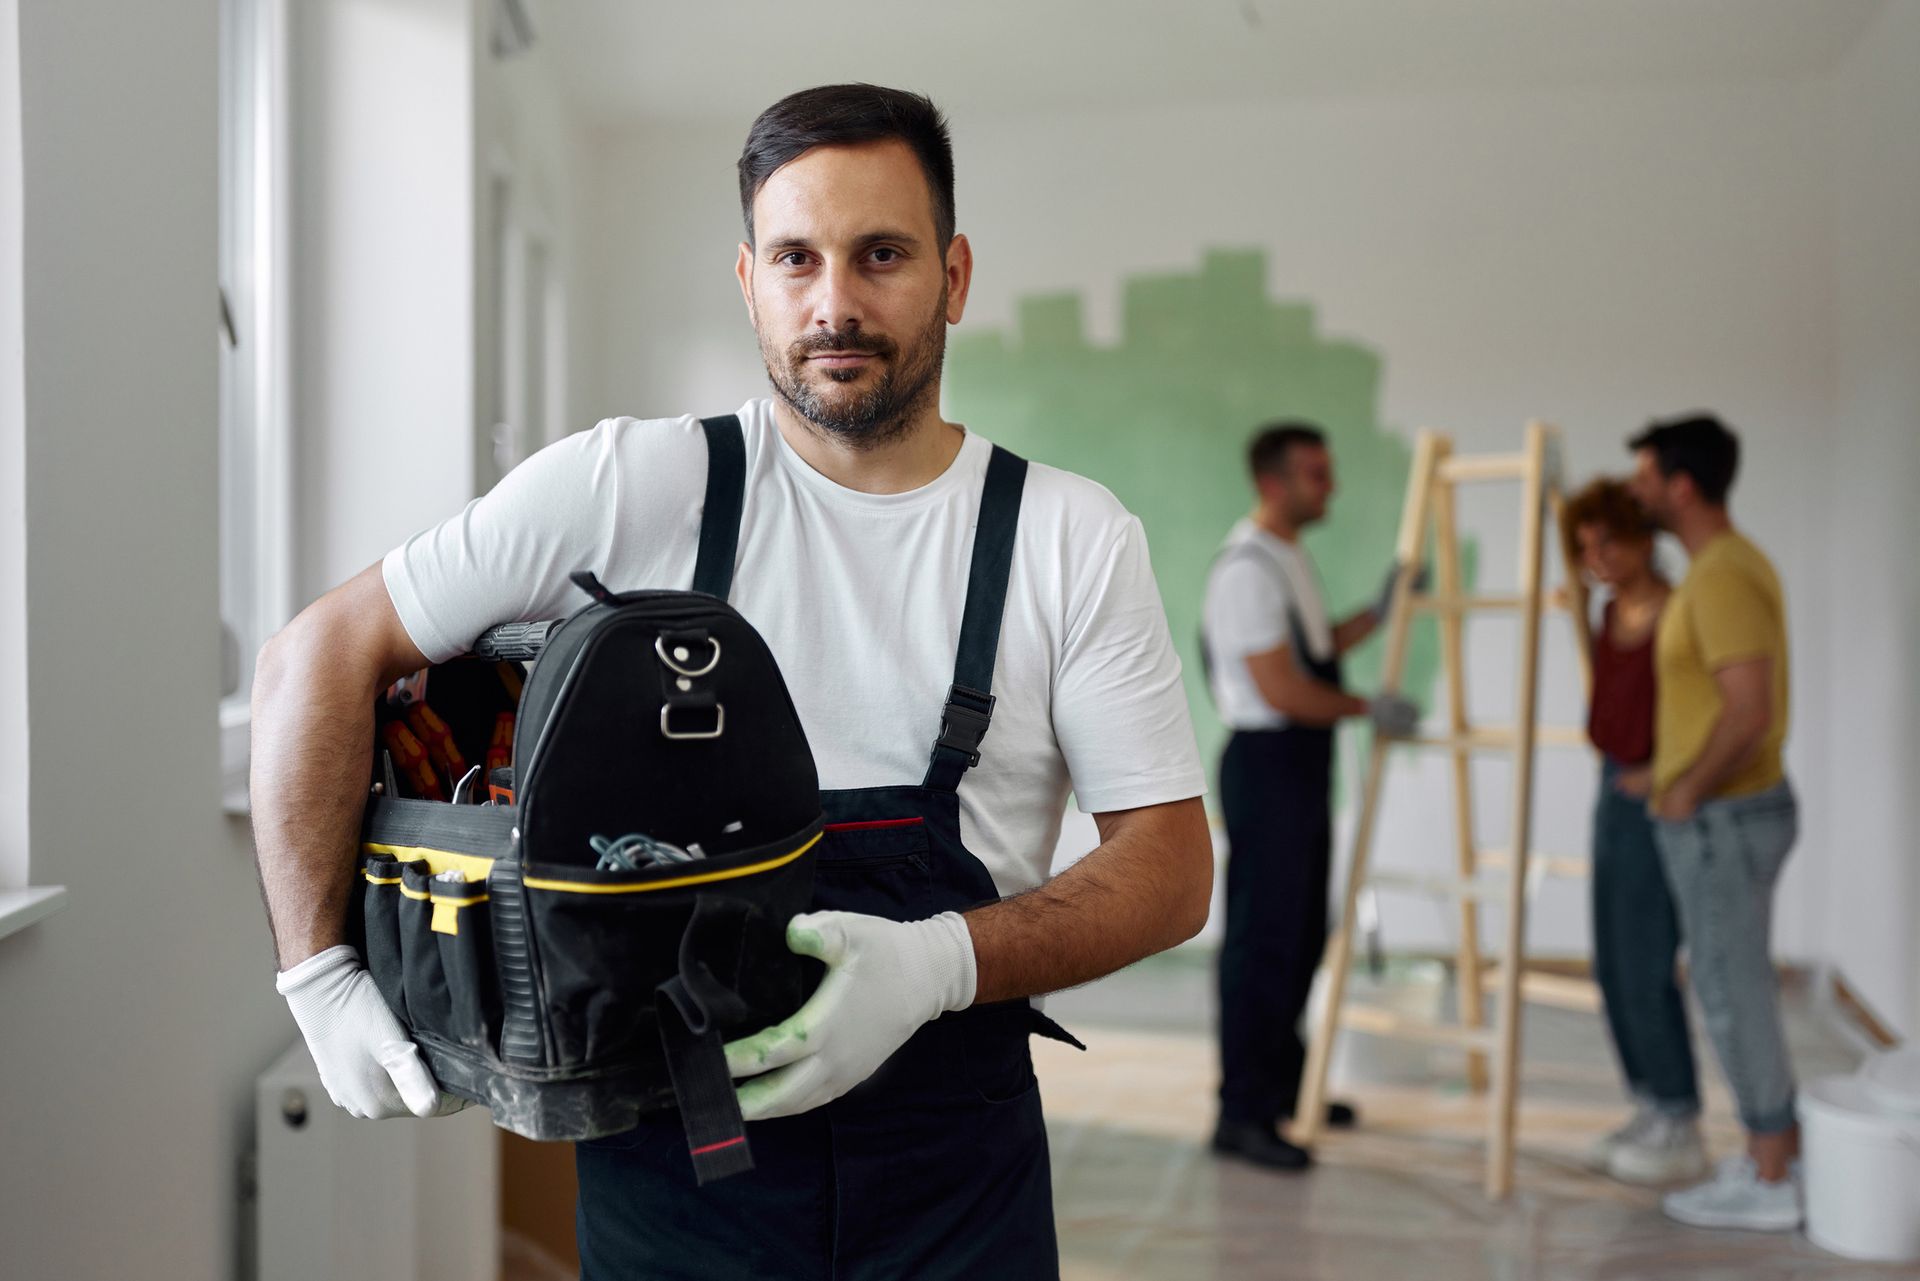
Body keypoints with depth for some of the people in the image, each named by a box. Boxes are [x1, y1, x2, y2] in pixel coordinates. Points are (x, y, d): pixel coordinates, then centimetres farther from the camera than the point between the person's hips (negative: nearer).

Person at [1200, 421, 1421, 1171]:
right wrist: (1371, 710, -12)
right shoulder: (1248, 569, -18)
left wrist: (1381, 611, 15)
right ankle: (1241, 1114, 1)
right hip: (1266, 764, -10)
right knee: (1262, 936, -6)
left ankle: (1282, 1084, 30)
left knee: (1301, 934, 17)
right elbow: (1282, 691, -22)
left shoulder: (1291, 558, 14)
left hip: (1304, 766, 10)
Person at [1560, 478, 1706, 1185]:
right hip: (1613, 792, 9)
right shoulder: (1614, 612, 9)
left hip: (1656, 804, -9)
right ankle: (1650, 1108, 27)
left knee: (1645, 970, -3)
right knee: (1614, 968, 14)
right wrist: (1579, 617, 18)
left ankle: (1681, 1132, 10)